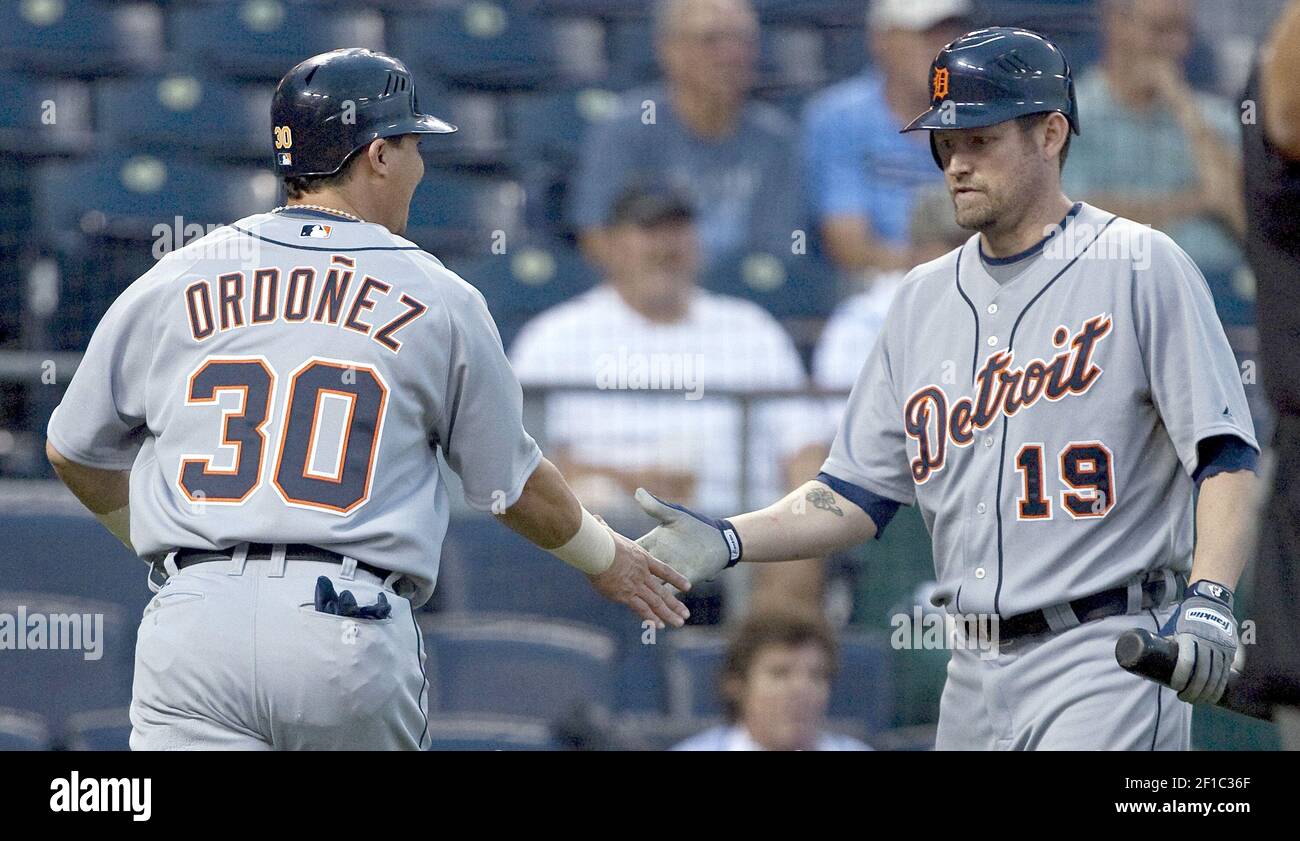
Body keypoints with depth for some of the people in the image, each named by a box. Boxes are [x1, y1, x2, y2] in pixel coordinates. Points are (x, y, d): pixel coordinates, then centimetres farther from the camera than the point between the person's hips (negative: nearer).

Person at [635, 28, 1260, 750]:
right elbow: (859, 494, 16)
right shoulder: (924, 298, 15)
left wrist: (1209, 601, -24)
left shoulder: (1139, 267, -4)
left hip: (1103, 666, -7)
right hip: (973, 675, 7)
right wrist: (729, 541, 0)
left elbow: (1226, 457, -10)